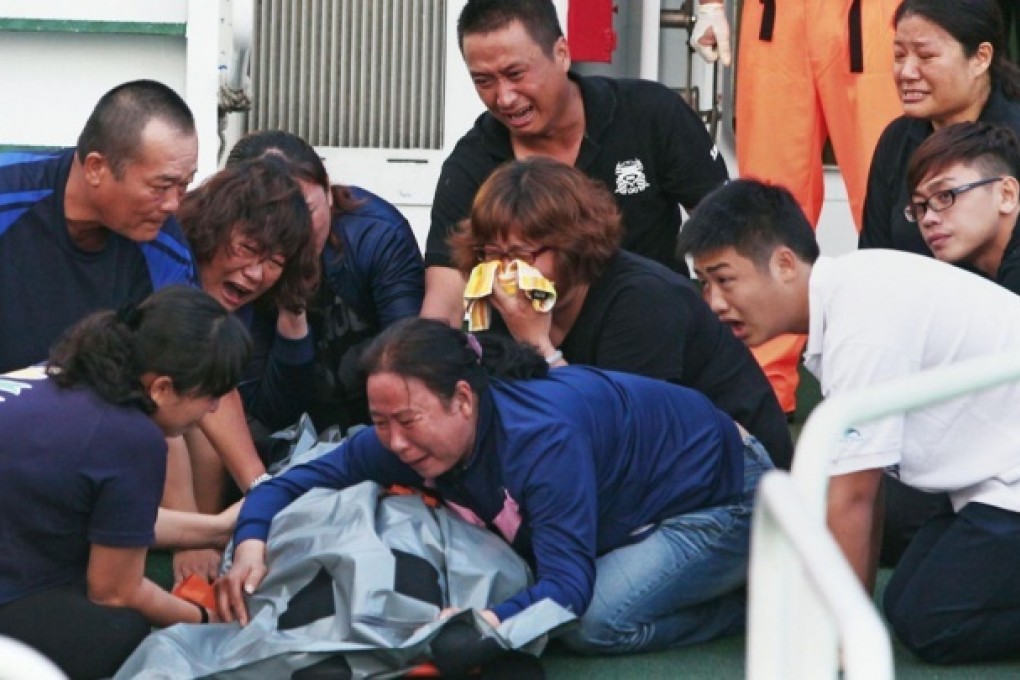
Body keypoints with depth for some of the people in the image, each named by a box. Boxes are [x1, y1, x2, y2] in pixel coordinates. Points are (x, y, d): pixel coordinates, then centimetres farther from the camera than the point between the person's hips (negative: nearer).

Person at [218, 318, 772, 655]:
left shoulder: (543, 438, -38)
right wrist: (251, 544, -33)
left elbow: (568, 581, -43)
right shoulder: (401, 439, -16)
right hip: (628, 513, 9)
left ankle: (750, 602, -4)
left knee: (598, 624, -28)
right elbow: (294, 483, -11)